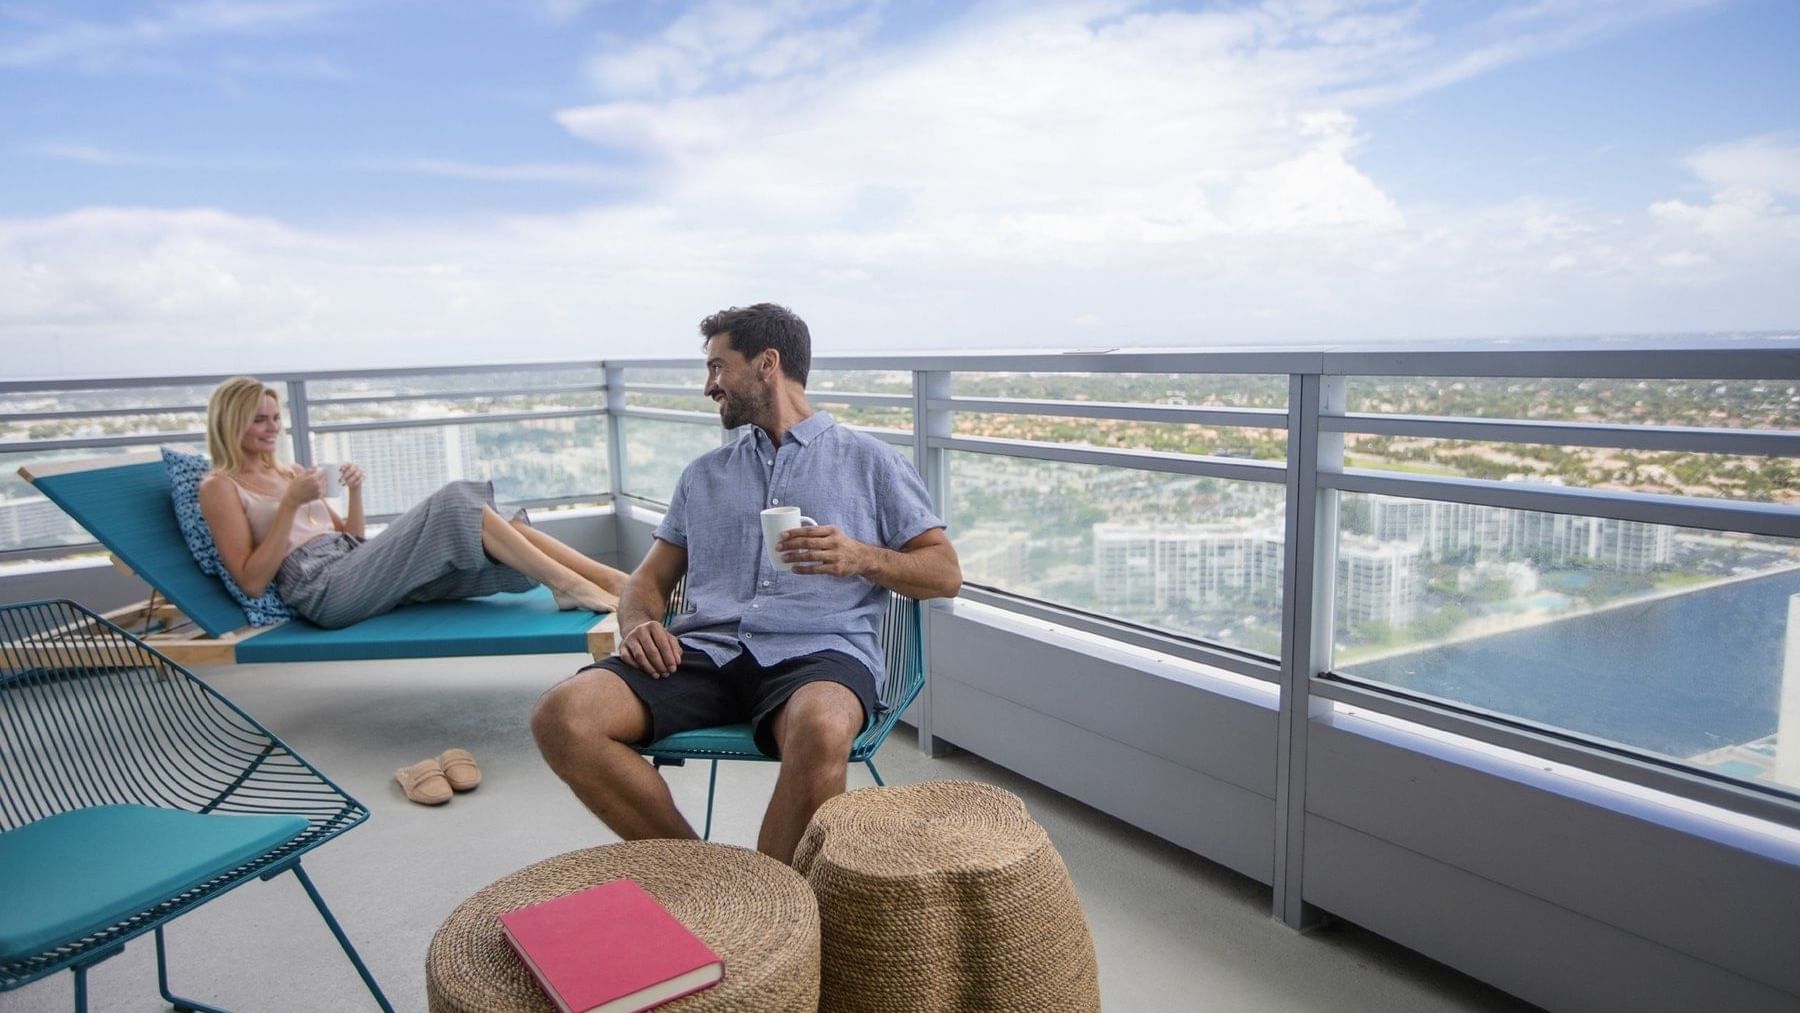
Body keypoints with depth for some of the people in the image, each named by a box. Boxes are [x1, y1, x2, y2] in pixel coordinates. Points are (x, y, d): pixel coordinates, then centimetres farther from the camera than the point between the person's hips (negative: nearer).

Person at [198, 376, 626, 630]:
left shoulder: (287, 473, 27)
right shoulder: (219, 486, 6)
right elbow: (252, 581, -6)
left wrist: (355, 492, 6)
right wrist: (291, 504, -12)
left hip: (357, 571, 7)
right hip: (323, 590, -7)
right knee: (454, 502, -24)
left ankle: (616, 581, -25)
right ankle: (569, 585, -30)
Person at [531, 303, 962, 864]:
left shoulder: (869, 461, 15)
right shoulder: (703, 474, 27)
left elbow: (945, 573, 10)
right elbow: (650, 577, 23)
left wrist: (862, 558, -9)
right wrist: (639, 623, -1)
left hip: (816, 650, -3)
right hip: (705, 648, 4)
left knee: (822, 729, -40)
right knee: (562, 716, -23)